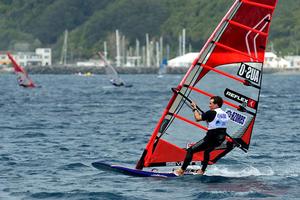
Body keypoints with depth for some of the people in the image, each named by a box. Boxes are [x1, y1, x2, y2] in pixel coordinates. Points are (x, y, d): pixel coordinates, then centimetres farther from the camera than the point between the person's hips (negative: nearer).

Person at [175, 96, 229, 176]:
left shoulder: (211, 113, -11)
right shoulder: (225, 114, 11)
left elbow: (198, 118, -7)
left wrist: (195, 109, 7)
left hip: (210, 138, -8)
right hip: (220, 140, 8)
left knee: (190, 150, -1)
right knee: (207, 151, 35)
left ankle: (181, 170, -4)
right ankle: (202, 170, 35)